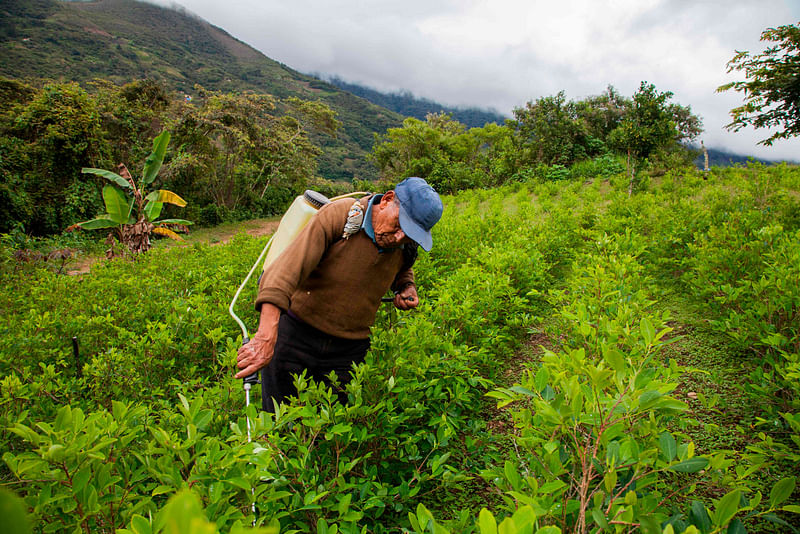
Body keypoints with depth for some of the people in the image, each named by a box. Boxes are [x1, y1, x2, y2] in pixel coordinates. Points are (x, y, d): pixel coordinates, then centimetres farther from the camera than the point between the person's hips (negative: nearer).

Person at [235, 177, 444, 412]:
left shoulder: (406, 247, -1)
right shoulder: (337, 216, -20)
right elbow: (287, 269, -32)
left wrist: (407, 287, 1)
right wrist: (266, 336, -43)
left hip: (349, 349, 4)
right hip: (296, 334, -4)